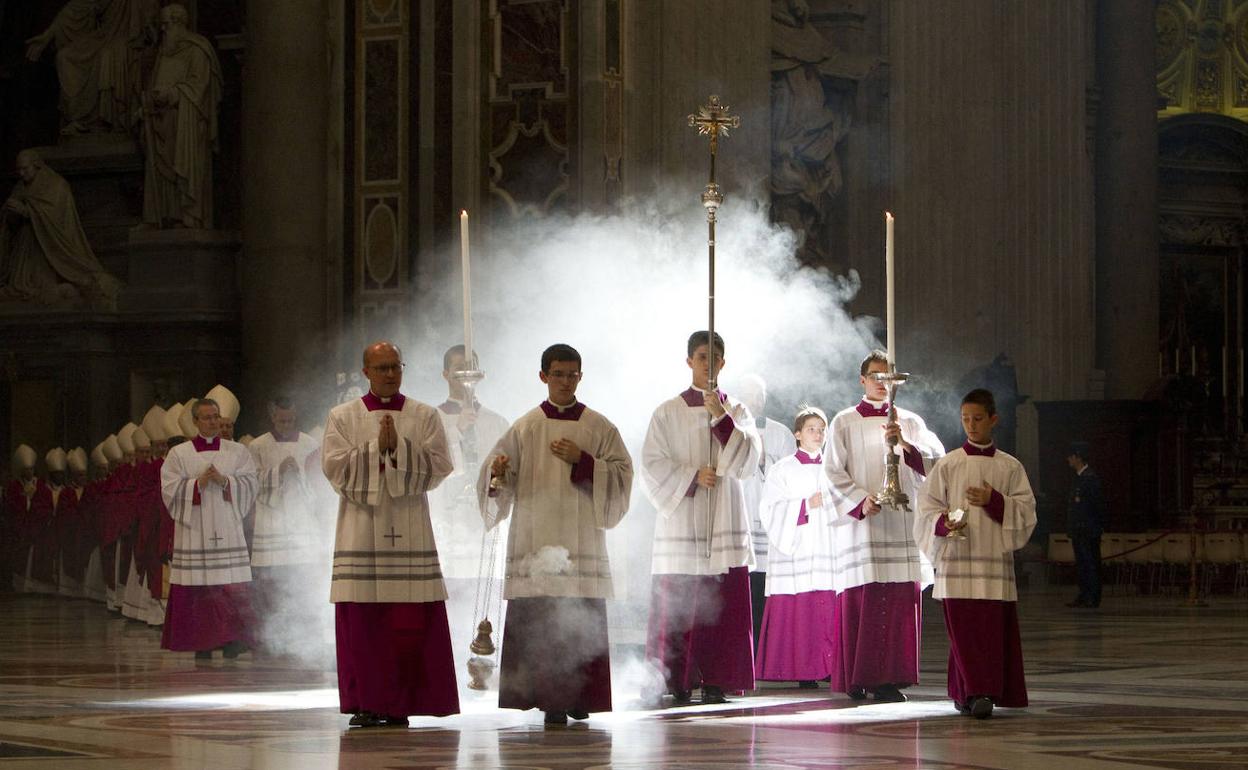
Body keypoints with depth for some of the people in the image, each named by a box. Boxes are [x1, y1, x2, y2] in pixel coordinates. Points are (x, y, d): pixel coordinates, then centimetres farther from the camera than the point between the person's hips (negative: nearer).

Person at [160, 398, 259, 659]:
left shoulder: (237, 452, 11)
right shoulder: (179, 454, 7)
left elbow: (250, 485, 2)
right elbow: (171, 490, -1)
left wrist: (224, 481, -12)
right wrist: (199, 483, -14)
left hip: (228, 533, 1)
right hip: (194, 536, -1)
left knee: (233, 593, -8)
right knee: (198, 595, -3)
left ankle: (232, 649, -9)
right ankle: (202, 651, 3)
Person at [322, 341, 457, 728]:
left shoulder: (425, 416, 9)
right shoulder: (342, 417, 8)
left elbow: (438, 466, 0)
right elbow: (335, 467, -2)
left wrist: (399, 447, -12)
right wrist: (376, 448, -11)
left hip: (409, 530, 1)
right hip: (361, 531, 0)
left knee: (412, 621, -4)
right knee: (363, 620, -5)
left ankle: (402, 702, 1)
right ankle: (366, 704, 0)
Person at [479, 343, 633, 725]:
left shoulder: (598, 428, 9)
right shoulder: (525, 429, 8)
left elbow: (622, 476, 2)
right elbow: (499, 485, 5)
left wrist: (582, 461, -10)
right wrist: (498, 473, -18)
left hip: (582, 536, 0)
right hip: (534, 542, 0)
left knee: (582, 624, -5)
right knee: (536, 624, -7)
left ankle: (578, 698, 2)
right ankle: (546, 698, -3)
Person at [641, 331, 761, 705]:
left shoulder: (737, 411, 11)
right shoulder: (668, 413, 6)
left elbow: (749, 460, -3)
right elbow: (652, 464, 0)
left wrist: (722, 418, -13)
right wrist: (692, 477, -12)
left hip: (724, 522, 1)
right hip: (679, 517, -1)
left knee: (721, 605, -5)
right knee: (677, 607, -6)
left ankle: (715, 681, -3)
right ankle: (676, 684, -3)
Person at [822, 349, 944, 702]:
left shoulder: (911, 421, 14)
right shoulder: (845, 422, 8)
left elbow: (936, 460, 1)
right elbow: (833, 473, 1)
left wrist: (906, 444, -17)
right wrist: (861, 501, -14)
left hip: (902, 524, 2)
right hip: (860, 524, -2)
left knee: (901, 602, -5)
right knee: (859, 602, -5)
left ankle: (890, 678, -3)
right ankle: (857, 678, -1)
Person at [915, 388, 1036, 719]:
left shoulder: (1010, 468, 9)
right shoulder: (947, 465, 7)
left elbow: (1026, 512, 4)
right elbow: (927, 509, 3)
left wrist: (993, 501, -11)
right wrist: (944, 524, -17)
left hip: (995, 558, 1)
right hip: (957, 557, -1)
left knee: (993, 628, -4)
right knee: (964, 628, -9)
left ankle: (981, 692, 2)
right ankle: (974, 692, -9)